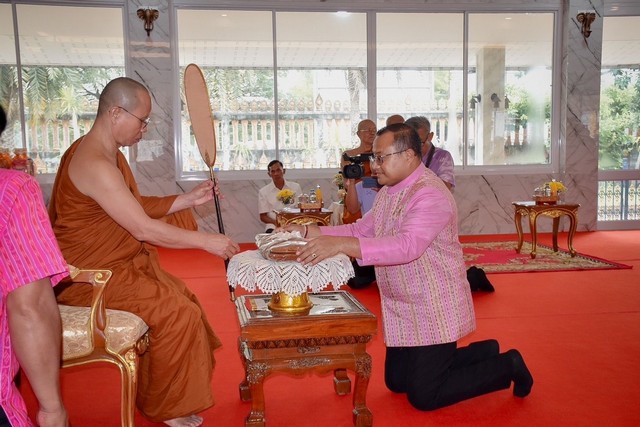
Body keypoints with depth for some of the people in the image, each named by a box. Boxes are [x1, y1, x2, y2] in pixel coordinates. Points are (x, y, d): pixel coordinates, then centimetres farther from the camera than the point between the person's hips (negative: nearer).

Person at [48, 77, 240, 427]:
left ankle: (156, 394, 20)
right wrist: (206, 241, -19)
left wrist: (188, 200, 5)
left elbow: (135, 208, 11)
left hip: (116, 261, 10)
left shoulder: (108, 154, 8)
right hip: (88, 274, -10)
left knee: (181, 296, 9)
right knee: (177, 313, -15)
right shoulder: (94, 164, -25)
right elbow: (144, 230, -26)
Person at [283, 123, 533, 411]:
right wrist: (312, 232, -6)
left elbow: (407, 246, -39)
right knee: (396, 381, 19)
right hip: (402, 309, 9)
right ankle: (483, 354, 29)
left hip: (434, 308, -9)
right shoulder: (388, 192, 7)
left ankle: (507, 366, 17)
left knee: (423, 397, -1)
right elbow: (361, 229, 8)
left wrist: (340, 244, -46)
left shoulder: (430, 195, -25)